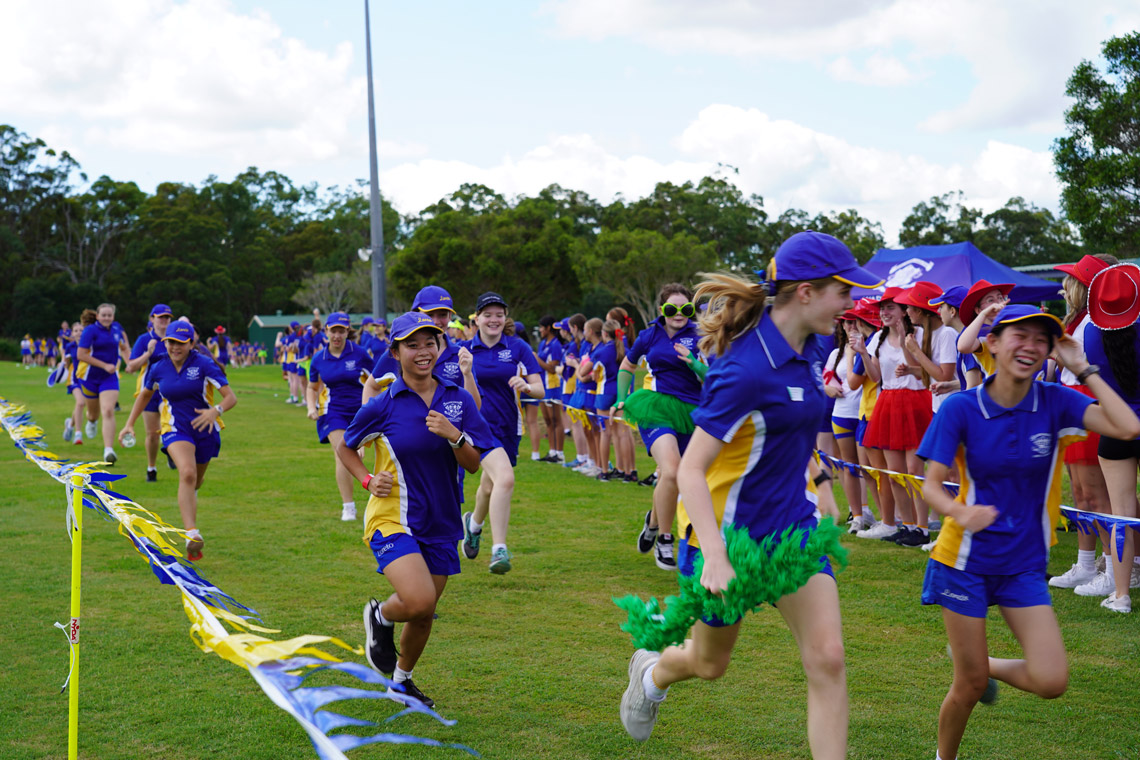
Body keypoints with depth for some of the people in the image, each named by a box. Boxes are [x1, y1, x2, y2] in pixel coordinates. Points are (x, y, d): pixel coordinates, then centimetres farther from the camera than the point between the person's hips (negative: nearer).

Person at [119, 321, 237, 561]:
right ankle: (192, 534, -36)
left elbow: (231, 397, -16)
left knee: (194, 484, 16)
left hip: (205, 431, 1)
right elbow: (145, 394, 20)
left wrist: (216, 411, -37)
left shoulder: (204, 365, -12)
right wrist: (130, 423, 15)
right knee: (187, 474, -28)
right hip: (176, 430, 0)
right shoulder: (158, 368, -1)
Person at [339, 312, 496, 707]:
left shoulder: (458, 399, 0)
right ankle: (380, 616, 11)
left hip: (440, 522, 4)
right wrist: (368, 479, -8)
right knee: (418, 601, -24)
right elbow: (345, 447, 7)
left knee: (424, 615, 13)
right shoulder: (383, 406, -9)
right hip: (392, 519, -4)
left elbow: (474, 464, -1)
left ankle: (402, 678, 40)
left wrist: (453, 435, -19)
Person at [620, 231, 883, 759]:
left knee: (827, 659, -7)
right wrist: (715, 558, -37)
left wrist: (819, 483, 21)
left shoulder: (812, 347, -2)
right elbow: (690, 471, -29)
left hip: (794, 522, 6)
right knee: (710, 665, 17)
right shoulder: (747, 369, -27)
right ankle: (652, 671, 52)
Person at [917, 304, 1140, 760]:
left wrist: (1082, 369, -17)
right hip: (966, 561, -2)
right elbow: (931, 485, -13)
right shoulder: (961, 408, -11)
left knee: (1051, 682, -9)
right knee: (969, 687, 4)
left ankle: (985, 665, 23)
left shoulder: (1055, 403, -7)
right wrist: (960, 512, -35)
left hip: (1024, 564, 2)